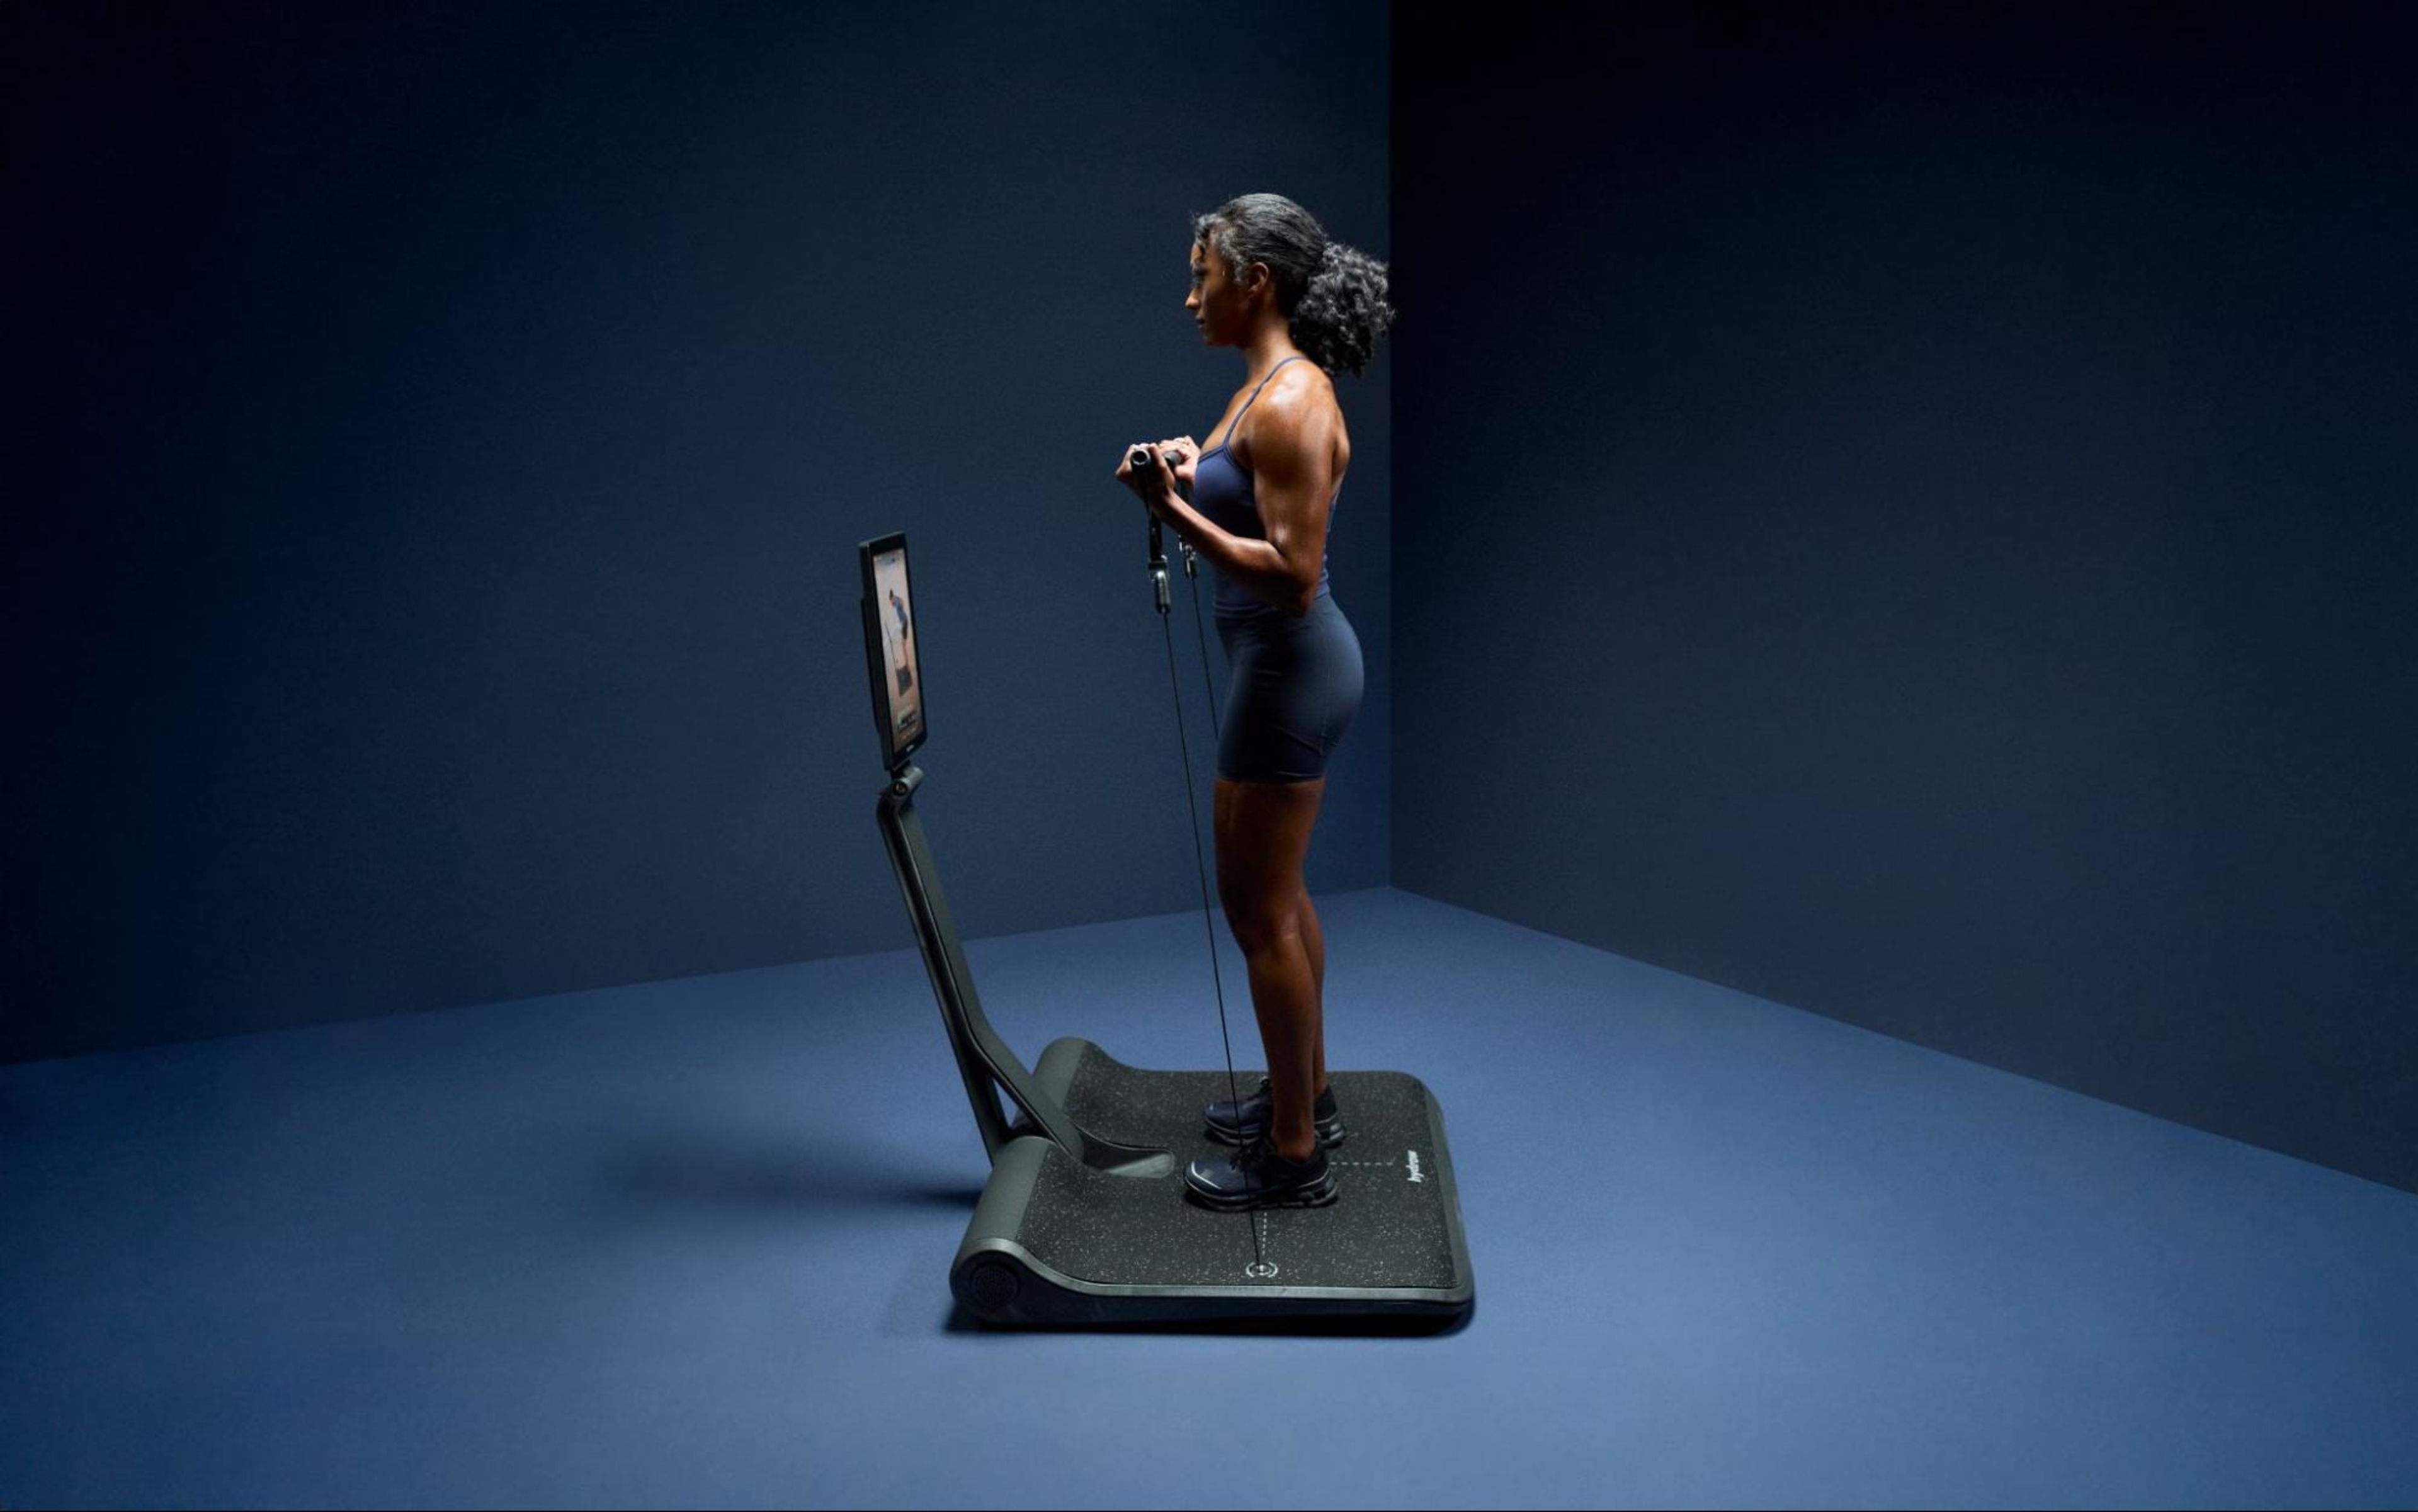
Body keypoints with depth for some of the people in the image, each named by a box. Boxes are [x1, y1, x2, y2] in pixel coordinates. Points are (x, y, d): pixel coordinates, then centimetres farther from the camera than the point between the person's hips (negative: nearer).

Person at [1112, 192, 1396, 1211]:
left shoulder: (1290, 404, -21)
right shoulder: (1266, 384, 10)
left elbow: (1293, 576, -26)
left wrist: (1175, 512, -28)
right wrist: (1194, 475, 10)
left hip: (1290, 669, -11)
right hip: (1286, 663, 11)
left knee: (1260, 910, 0)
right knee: (1275, 894, 21)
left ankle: (1295, 1158, 13)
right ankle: (1305, 1095, 37)